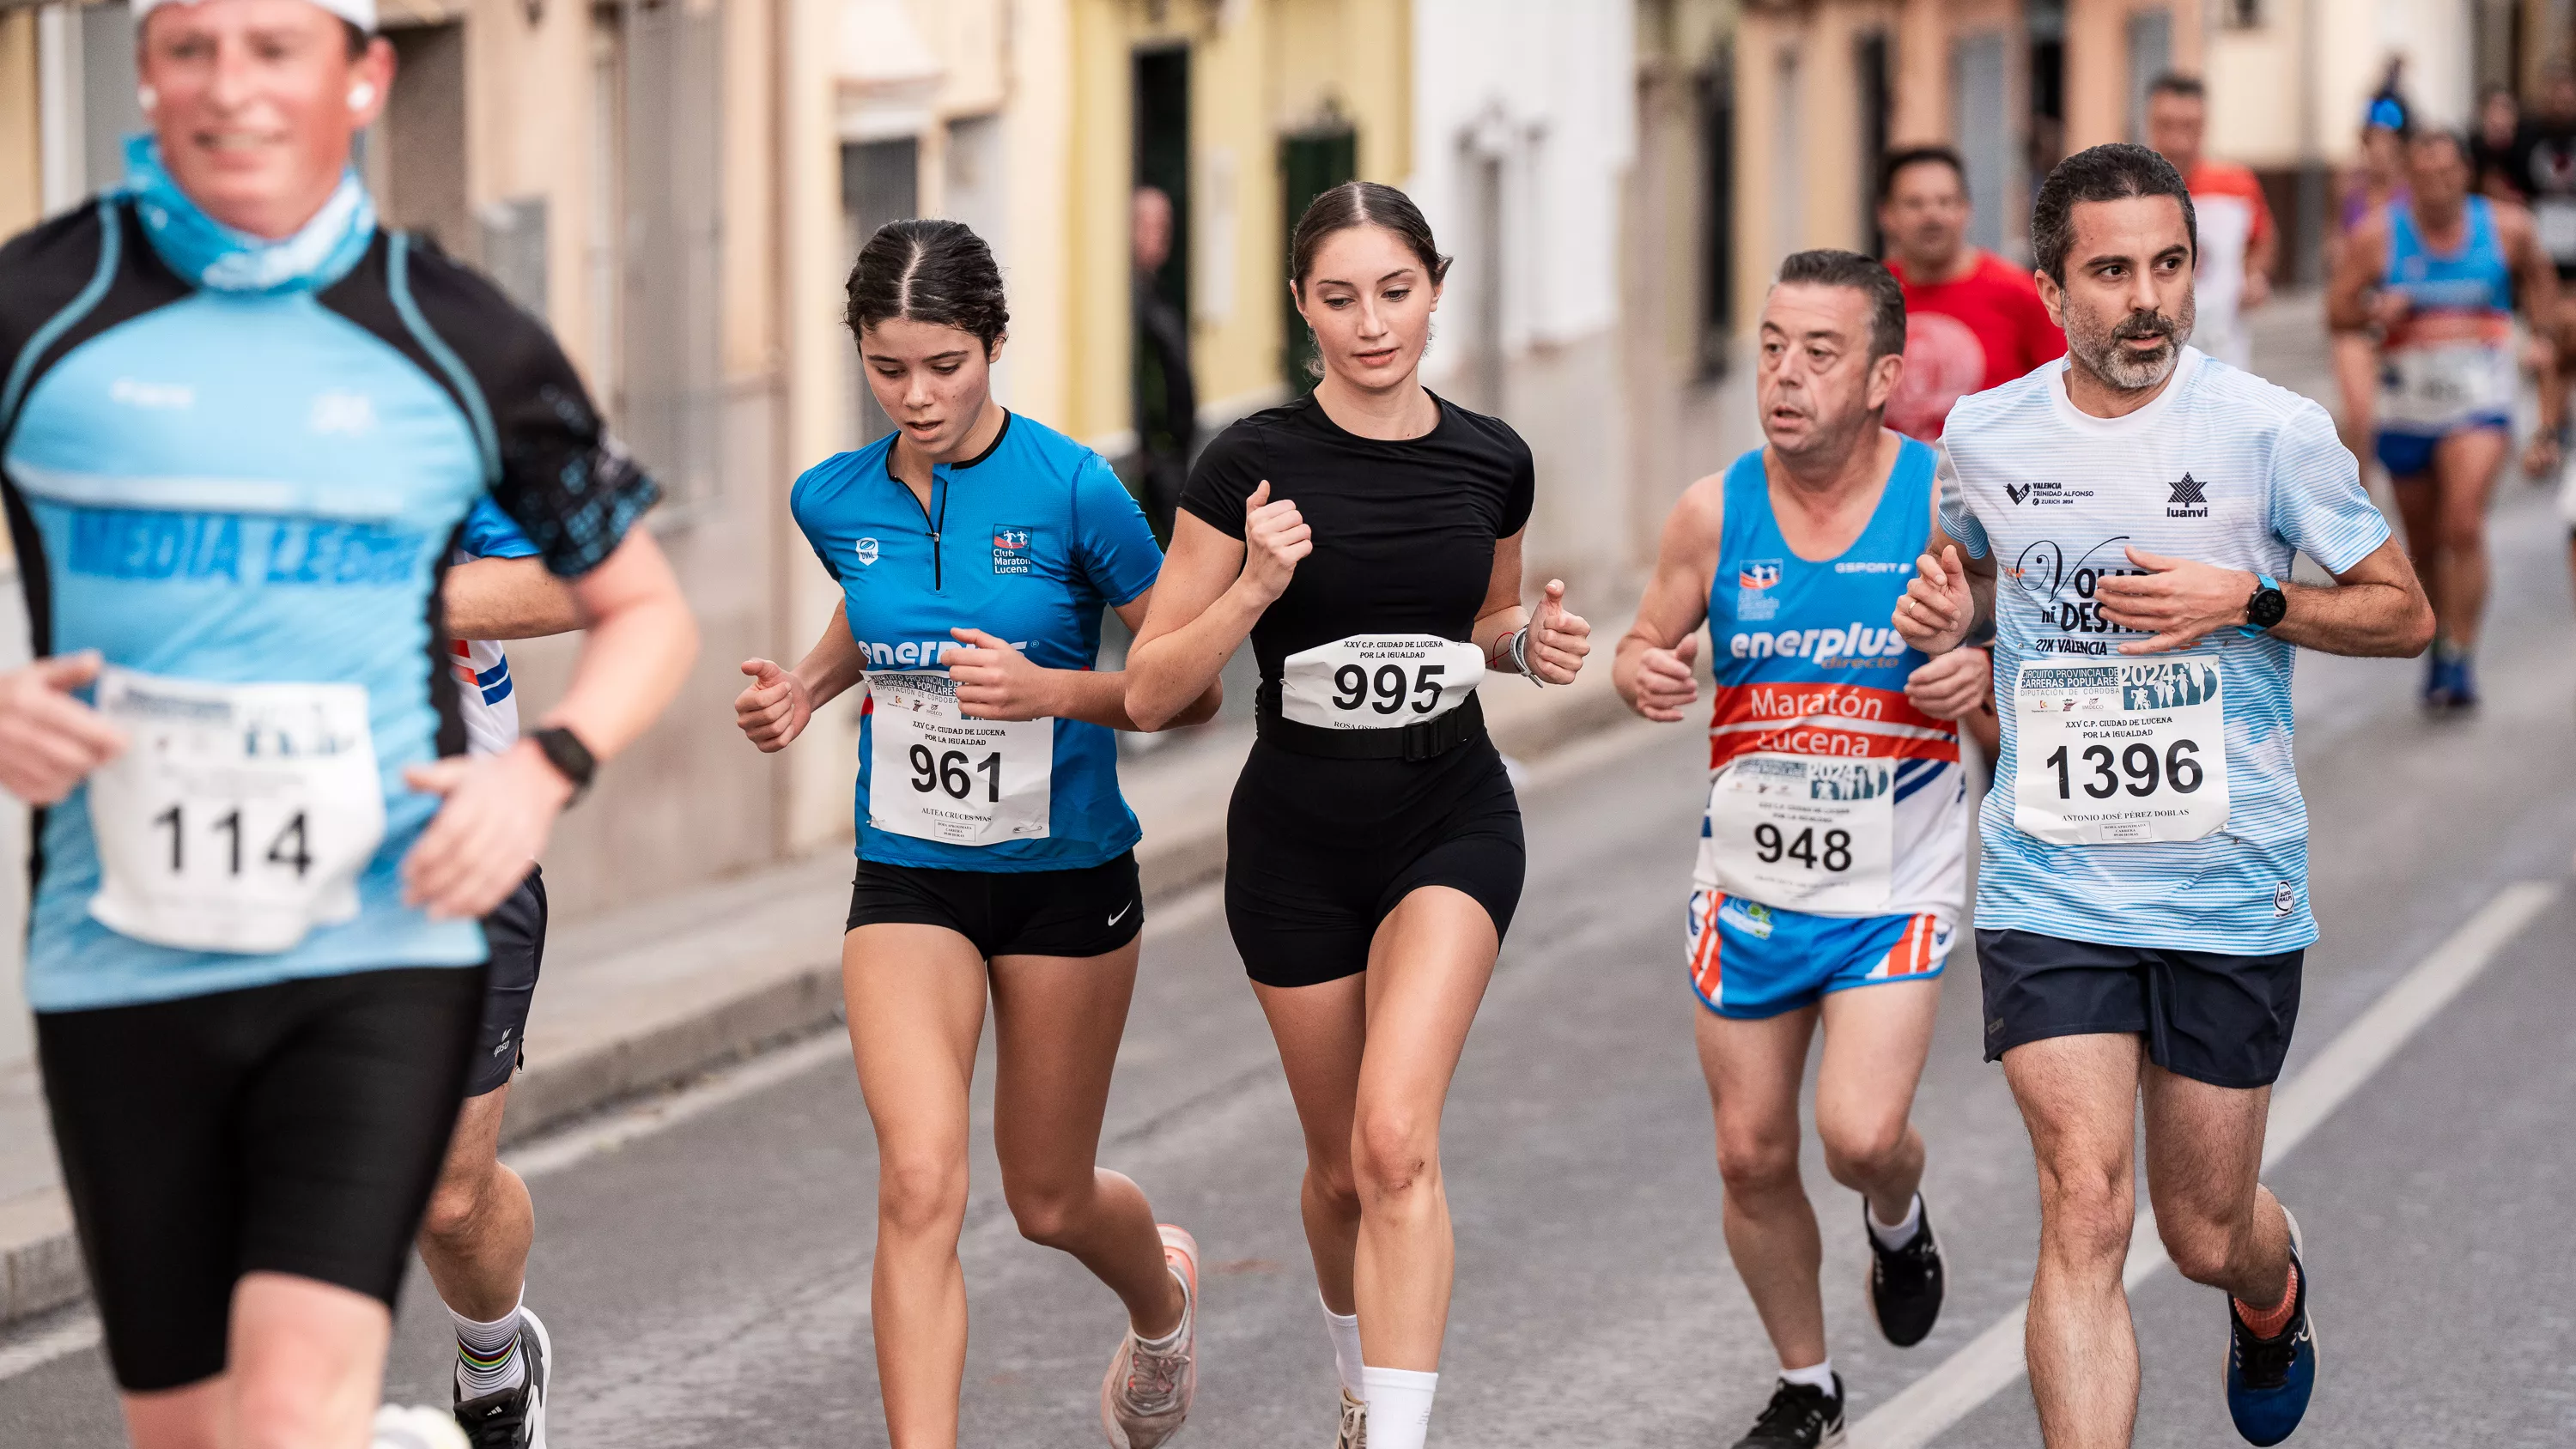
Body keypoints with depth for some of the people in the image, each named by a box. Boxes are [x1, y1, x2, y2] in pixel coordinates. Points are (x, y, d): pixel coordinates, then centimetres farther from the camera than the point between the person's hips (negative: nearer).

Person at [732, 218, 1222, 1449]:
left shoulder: (1072, 491, -16)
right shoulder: (834, 500, -4)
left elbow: (1190, 689, -10)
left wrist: (1048, 687, -25)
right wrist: (806, 687, 2)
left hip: (1065, 874, -2)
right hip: (906, 877, 2)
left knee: (1049, 1199, 14)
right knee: (918, 1182, -18)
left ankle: (1162, 1299, 50)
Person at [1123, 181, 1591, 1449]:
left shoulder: (1491, 463, -3)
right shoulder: (1252, 466, -12)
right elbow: (1149, 690, -10)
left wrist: (1531, 639, -5)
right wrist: (1254, 587, -26)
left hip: (1452, 825, 0)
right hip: (1297, 837, 0)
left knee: (1394, 1137, -21)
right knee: (1342, 1168, 13)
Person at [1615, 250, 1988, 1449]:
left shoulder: (1945, 500, -12)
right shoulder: (1715, 511, -6)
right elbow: (1647, 645, 7)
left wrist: (1985, 676, -24)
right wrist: (1642, 674, -17)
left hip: (1896, 887, -3)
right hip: (1749, 883, 3)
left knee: (1860, 1135, -18)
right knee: (1752, 1157, 7)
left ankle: (1899, 1219, 20)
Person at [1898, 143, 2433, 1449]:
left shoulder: (2270, 431, -7)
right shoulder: (1983, 436, 2)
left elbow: (2405, 614, 1)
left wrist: (2248, 601, -14)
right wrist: (1944, 609, 1)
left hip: (2231, 895, -1)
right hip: (2049, 888, 1)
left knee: (2206, 1236, 11)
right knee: (2085, 1213, -13)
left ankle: (2272, 1291, 49)